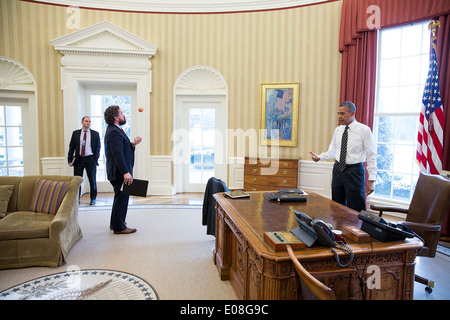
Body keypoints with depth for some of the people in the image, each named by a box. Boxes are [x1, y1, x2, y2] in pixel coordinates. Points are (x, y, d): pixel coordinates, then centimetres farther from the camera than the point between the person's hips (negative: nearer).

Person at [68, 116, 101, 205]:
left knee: (92, 180, 5)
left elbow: (98, 147, 4)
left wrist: (95, 159, -6)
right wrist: (70, 159, -1)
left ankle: (93, 198, 17)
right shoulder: (75, 133, 8)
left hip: (90, 159, -1)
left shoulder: (95, 134, 5)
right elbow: (71, 147, 7)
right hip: (79, 159, 1)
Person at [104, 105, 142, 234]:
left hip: (120, 172, 11)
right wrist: (126, 172, -29)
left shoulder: (115, 130, 16)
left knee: (120, 197, 21)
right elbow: (118, 154, -26)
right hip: (119, 172, -11)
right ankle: (119, 227, 8)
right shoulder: (114, 132, -19)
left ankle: (114, 222, 35)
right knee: (122, 198, -2)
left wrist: (133, 144, 0)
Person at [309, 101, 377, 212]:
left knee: (355, 210, -1)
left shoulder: (364, 130, -7)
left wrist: (371, 180, -12)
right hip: (338, 169, 5)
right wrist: (319, 157, -6)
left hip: (354, 172, -5)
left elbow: (371, 156, -7)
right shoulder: (338, 130, 8)